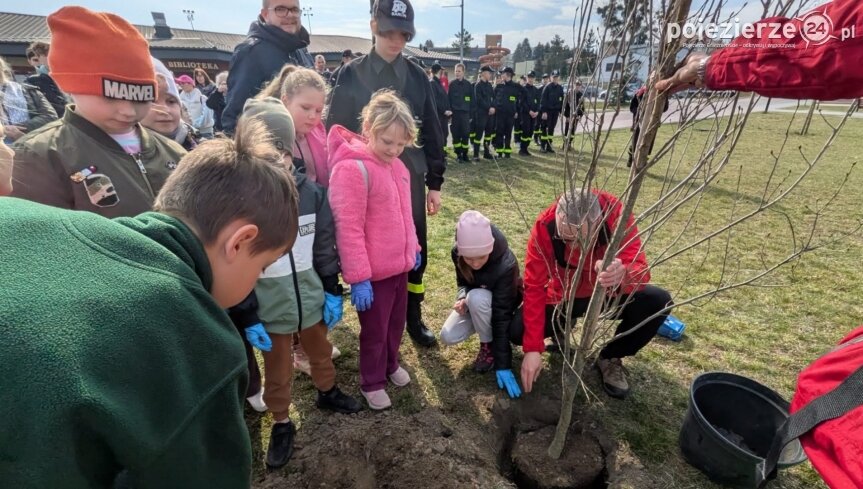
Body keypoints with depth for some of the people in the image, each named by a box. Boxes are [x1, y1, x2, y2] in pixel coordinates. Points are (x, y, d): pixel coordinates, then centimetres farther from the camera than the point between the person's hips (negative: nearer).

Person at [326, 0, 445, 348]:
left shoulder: (417, 77, 6)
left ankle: (413, 317, 27)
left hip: (410, 178, 2)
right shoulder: (351, 75, -1)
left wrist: (435, 183, 6)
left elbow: (431, 132, 8)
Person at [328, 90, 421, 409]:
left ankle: (390, 364, 48)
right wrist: (358, 277, -21)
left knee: (396, 322, 24)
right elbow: (348, 229, -22)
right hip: (374, 271, -7)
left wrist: (413, 248, 18)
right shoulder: (352, 168, -20)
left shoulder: (395, 164, 6)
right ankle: (372, 382, 36)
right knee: (375, 330, 12)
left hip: (400, 264, 8)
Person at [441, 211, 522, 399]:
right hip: (475, 303, 4)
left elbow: (502, 313, -36)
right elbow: (462, 282, -4)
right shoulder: (457, 253, -25)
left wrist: (503, 365, -34)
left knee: (477, 297, -37)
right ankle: (489, 340, 11)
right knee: (447, 337, -17)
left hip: (501, 302, -4)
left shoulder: (505, 265, -38)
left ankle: (489, 346, -10)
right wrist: (462, 298, -29)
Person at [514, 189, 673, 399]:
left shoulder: (617, 215, -29)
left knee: (660, 301, -24)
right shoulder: (544, 227, -29)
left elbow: (640, 271, -34)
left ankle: (609, 357, 1)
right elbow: (534, 288, -26)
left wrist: (622, 275, -60)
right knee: (518, 330, -23)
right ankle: (561, 330, 13)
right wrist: (532, 348, -30)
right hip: (563, 297, -1)